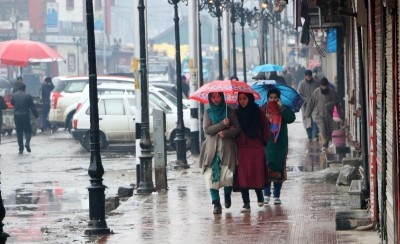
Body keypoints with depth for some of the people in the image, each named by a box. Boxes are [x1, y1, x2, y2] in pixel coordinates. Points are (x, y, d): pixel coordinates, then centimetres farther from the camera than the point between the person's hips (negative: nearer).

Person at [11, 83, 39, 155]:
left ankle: (21, 149, 5)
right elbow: (32, 107, -5)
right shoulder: (28, 96, -7)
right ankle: (27, 143, -17)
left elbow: (12, 103, 18)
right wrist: (36, 115, 2)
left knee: (19, 132, 8)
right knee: (28, 130, 10)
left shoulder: (14, 96, 0)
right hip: (25, 115, -2)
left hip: (17, 116, 2)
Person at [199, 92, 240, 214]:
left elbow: (237, 128, 4)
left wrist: (226, 133, -14)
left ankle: (227, 195, 21)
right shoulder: (208, 113, 9)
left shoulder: (230, 112, 8)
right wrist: (222, 124, -14)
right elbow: (207, 130, -3)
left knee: (228, 176, -9)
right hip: (212, 148, 1)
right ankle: (216, 204, -4)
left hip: (227, 148, -1)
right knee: (212, 176, -8)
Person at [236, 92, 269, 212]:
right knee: (242, 175, -5)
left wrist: (264, 141, 2)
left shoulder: (257, 112, 2)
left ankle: (259, 196, 24)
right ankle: (246, 203, -4)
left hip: (256, 148, -2)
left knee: (256, 173, -2)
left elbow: (265, 127, 9)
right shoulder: (237, 113, 7)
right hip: (242, 148, 2)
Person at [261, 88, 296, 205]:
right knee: (267, 168, -7)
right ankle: (266, 195, -1)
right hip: (266, 143, -1)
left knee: (279, 169, 3)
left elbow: (291, 118, -11)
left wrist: (281, 107, -15)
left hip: (280, 143, 1)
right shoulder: (263, 110, 5)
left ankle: (277, 196, 8)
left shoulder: (283, 110, 5)